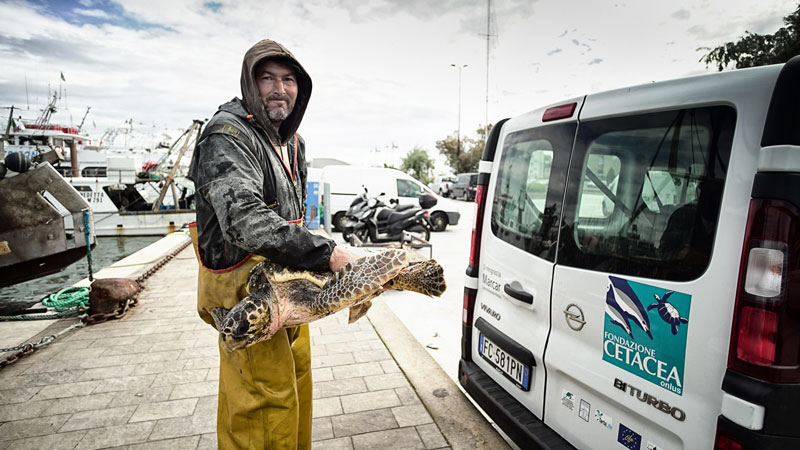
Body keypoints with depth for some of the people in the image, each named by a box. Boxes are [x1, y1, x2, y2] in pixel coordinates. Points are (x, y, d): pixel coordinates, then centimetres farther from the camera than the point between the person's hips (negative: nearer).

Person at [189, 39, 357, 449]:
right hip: (247, 290, -9)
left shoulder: (292, 141, 14)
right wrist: (326, 253, -32)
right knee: (267, 402, -2)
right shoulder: (228, 135, -17)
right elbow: (244, 220, -32)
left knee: (297, 377, 22)